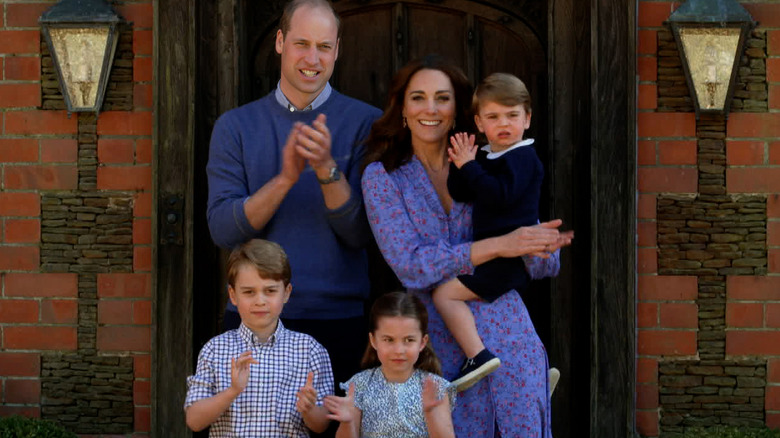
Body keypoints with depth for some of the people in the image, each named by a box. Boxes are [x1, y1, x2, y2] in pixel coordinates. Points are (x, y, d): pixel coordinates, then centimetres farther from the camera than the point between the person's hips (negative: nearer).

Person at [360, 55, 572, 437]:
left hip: (510, 337, 2)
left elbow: (542, 268, 8)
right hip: (441, 347, -2)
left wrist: (543, 243, -15)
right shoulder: (382, 177, 1)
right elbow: (409, 265, -13)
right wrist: (500, 245, -19)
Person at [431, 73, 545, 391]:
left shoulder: (522, 157, -12)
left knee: (446, 293, -18)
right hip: (498, 255, 10)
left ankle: (478, 355, -26)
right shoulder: (485, 157, 14)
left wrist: (469, 166, -21)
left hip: (510, 255, -10)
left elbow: (499, 196, -27)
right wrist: (461, 164, -5)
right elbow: (460, 195, 10)